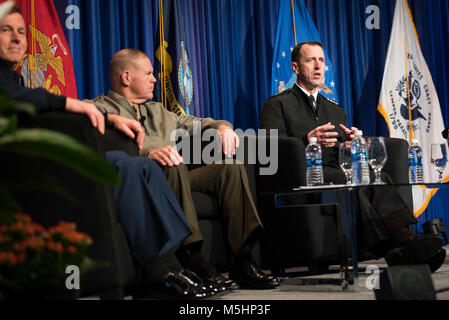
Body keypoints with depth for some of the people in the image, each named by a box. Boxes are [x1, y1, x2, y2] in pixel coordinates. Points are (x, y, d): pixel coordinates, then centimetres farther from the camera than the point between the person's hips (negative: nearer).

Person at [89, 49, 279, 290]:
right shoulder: (102, 109, 8)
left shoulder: (157, 111, 34)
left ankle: (242, 260, -24)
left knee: (231, 168, -14)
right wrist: (148, 152, -30)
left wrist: (222, 126, 9)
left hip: (175, 180, 7)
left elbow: (196, 124, 34)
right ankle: (191, 258, -39)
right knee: (173, 166, -36)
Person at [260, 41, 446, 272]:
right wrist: (308, 140, -19)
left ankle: (405, 237, -52)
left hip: (335, 172, 5)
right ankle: (393, 250, -51)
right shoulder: (277, 105, 13)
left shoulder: (336, 111, 30)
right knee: (347, 181, -37)